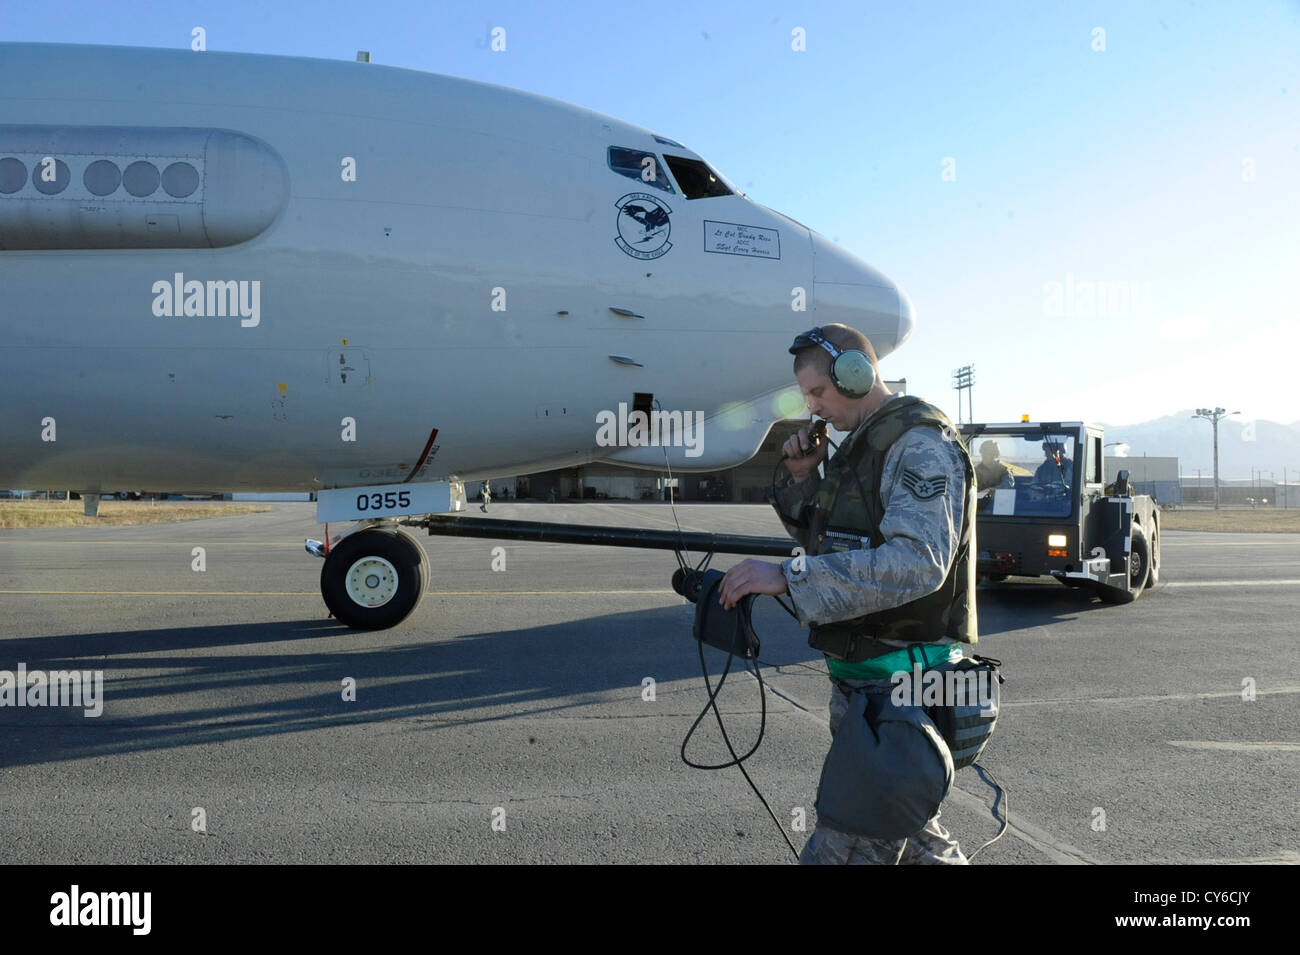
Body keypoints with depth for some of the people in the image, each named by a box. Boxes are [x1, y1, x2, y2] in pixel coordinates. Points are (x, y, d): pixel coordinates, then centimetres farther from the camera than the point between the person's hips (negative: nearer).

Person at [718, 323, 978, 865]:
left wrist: (787, 576, -34)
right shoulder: (862, 444, 15)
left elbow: (917, 562, -31)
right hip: (861, 680, 10)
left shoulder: (921, 445, -16)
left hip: (899, 685, -10)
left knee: (841, 851, -8)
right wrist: (804, 479, 4)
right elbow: (828, 546, 22)